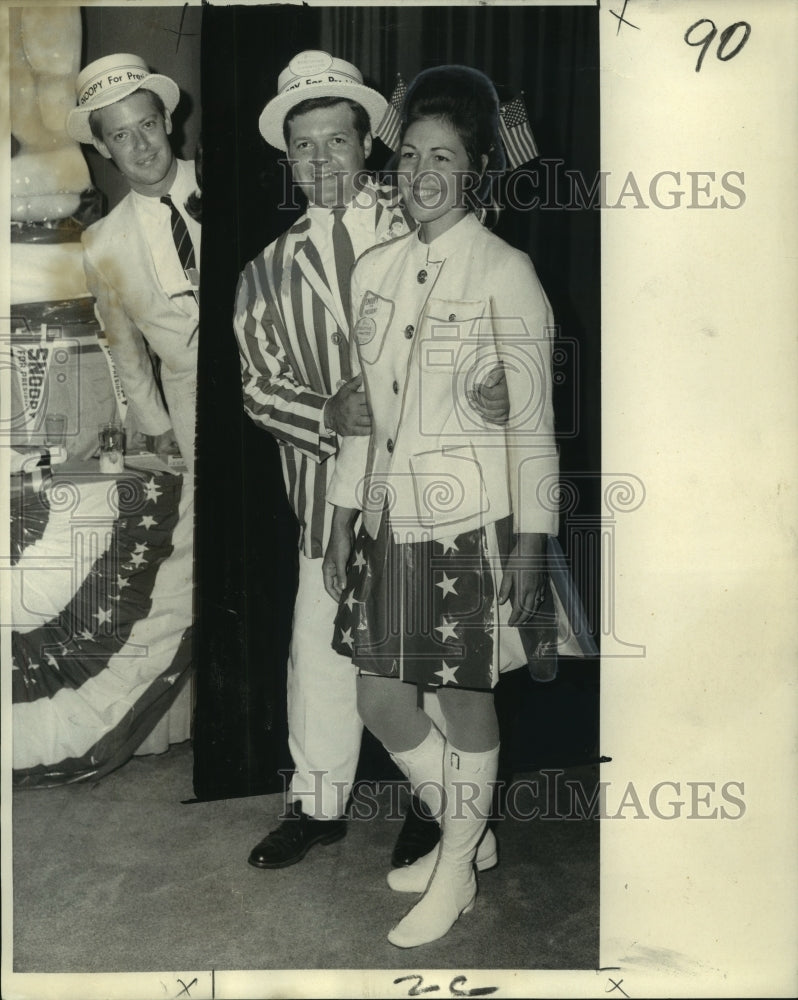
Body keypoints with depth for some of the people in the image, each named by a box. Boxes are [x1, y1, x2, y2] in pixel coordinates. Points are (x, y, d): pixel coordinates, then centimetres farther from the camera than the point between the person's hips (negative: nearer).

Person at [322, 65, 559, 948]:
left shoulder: (505, 273, -7)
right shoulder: (374, 270, 9)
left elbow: (533, 420, -8)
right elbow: (362, 407, 12)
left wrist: (531, 542, -10)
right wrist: (342, 521, 13)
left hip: (469, 521, -6)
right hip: (388, 518, 6)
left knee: (465, 702, 7)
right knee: (379, 700, 12)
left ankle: (457, 873, 29)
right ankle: (463, 832, 37)